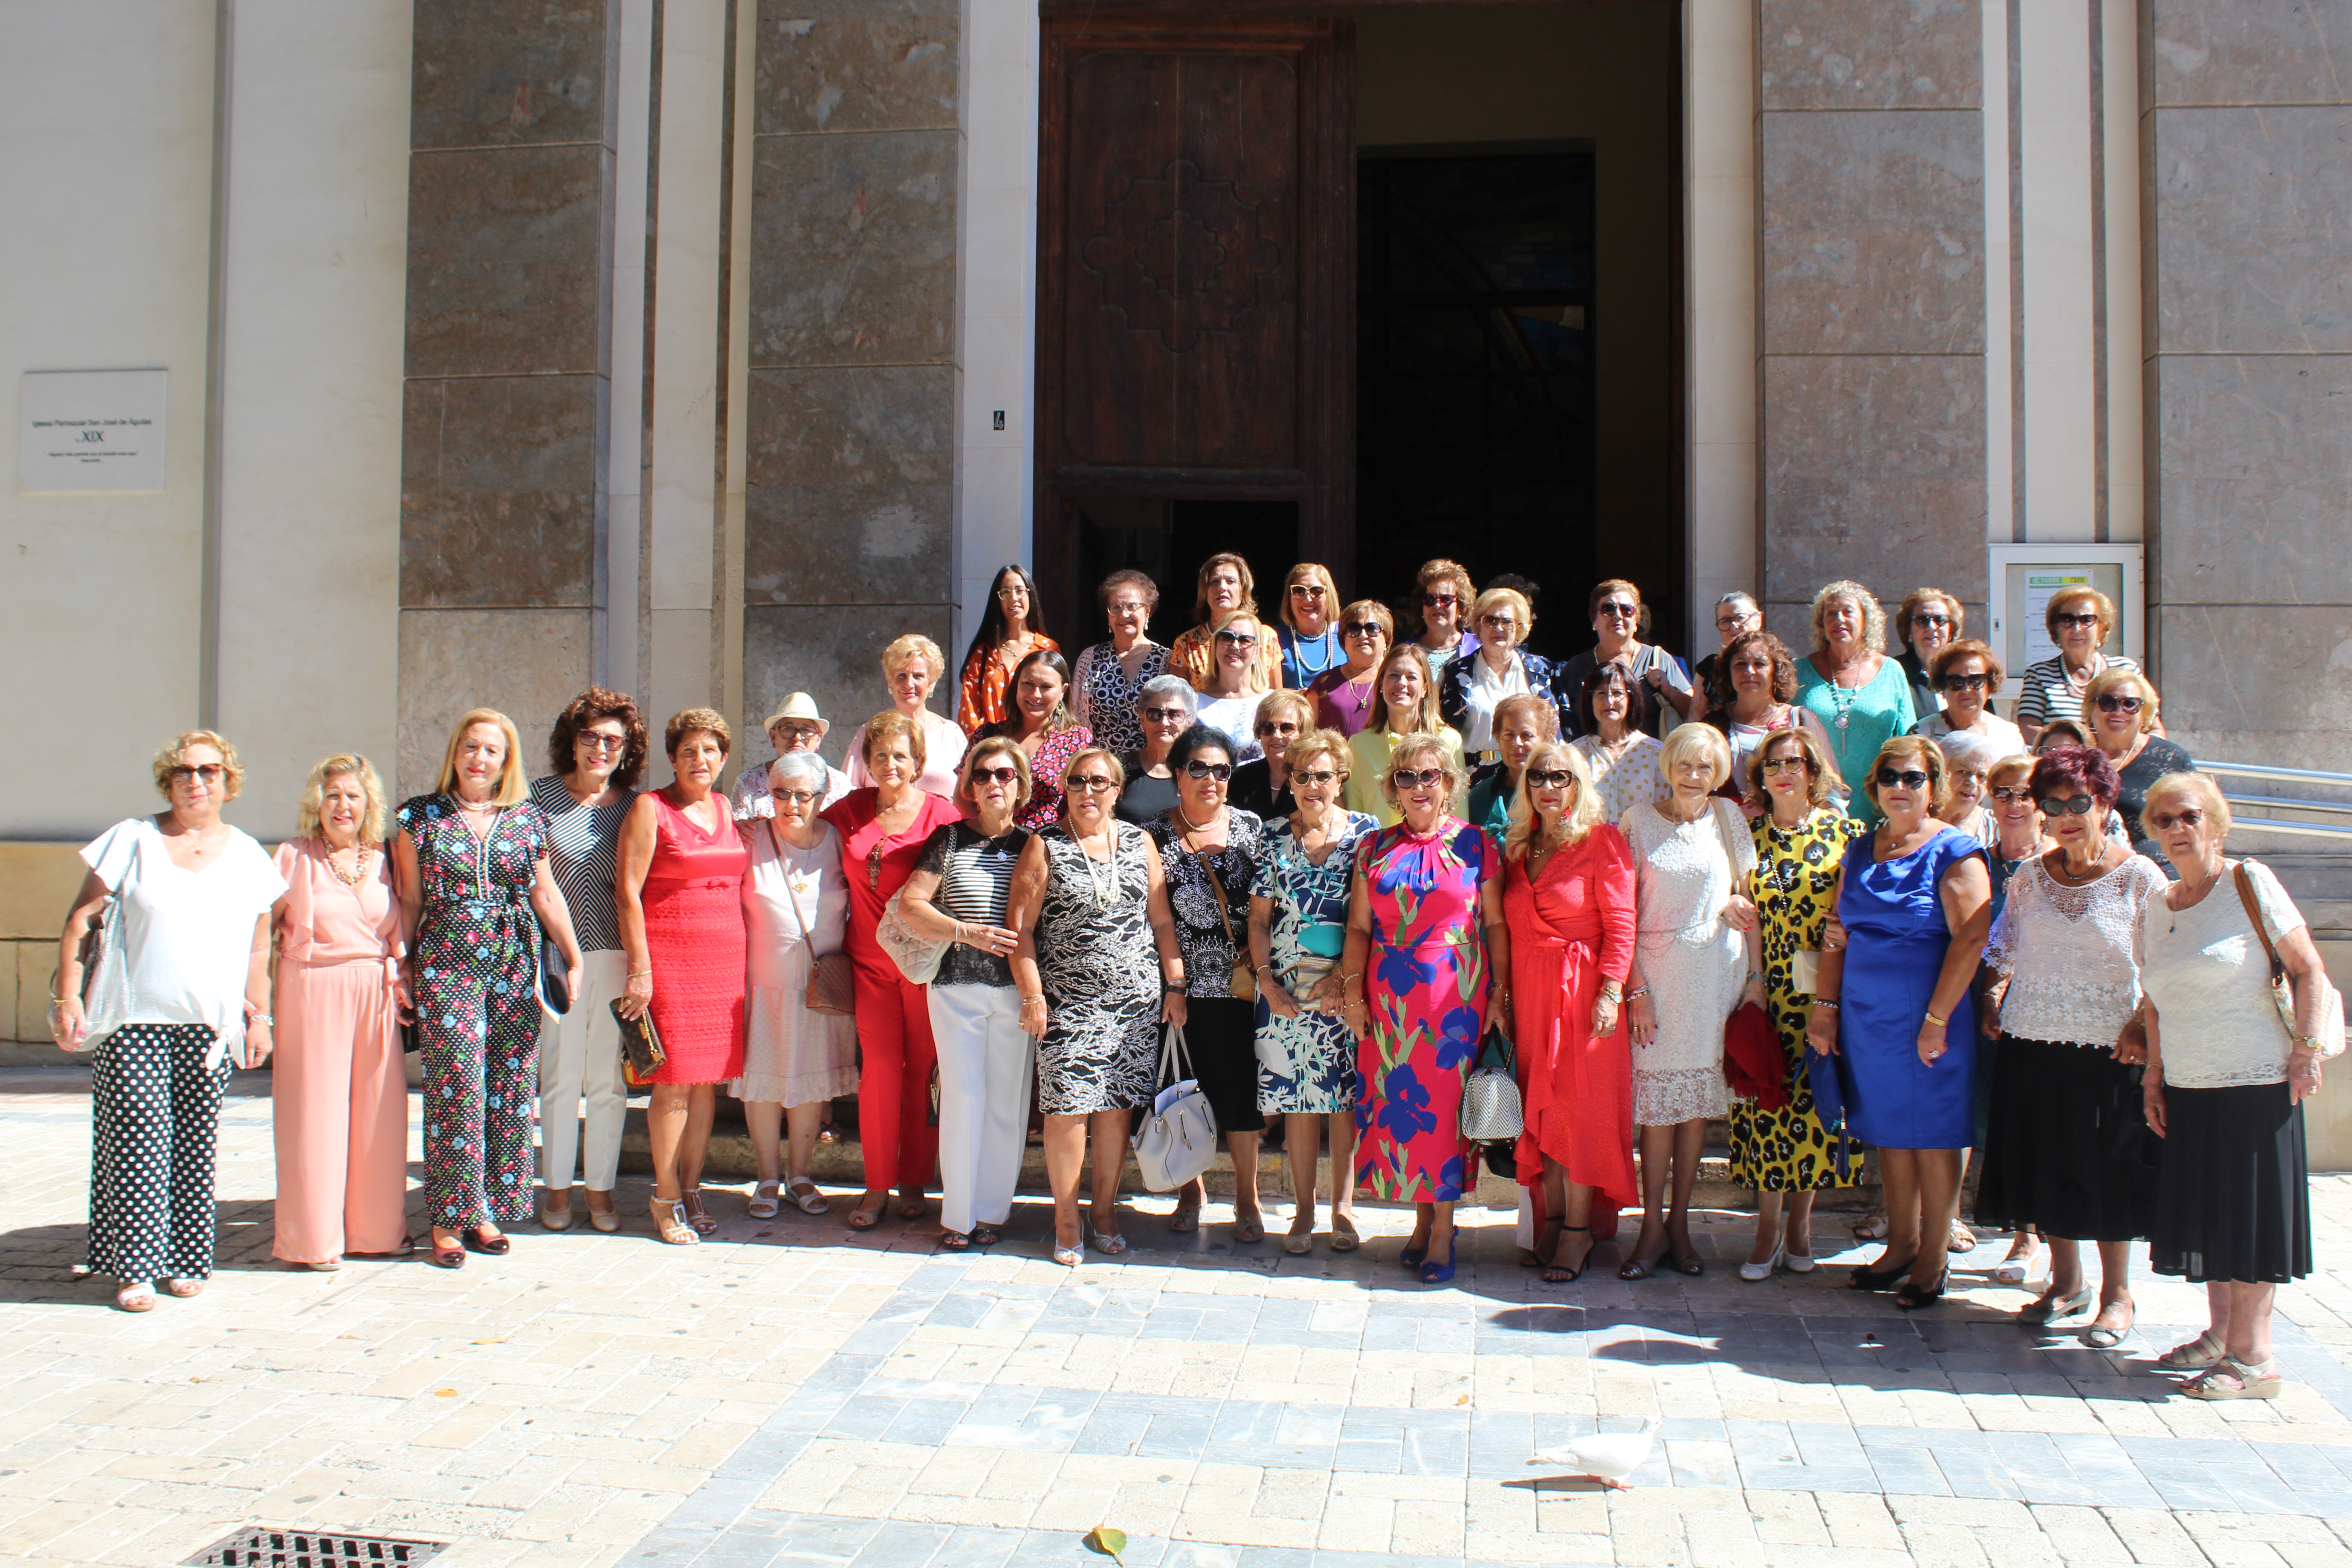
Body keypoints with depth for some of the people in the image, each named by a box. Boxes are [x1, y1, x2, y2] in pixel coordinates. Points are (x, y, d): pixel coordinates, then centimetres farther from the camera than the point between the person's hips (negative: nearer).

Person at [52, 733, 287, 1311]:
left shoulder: (247, 856, 11)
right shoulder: (133, 840, 4)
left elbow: (259, 946, 15)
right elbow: (80, 919, 3)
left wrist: (259, 1014, 10)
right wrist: (68, 997, -4)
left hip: (210, 1025, 2)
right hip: (133, 1021, -2)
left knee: (196, 1144, 4)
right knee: (138, 1142, -6)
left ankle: (185, 1260, 14)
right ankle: (134, 1268, 1)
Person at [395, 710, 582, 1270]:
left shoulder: (527, 819, 10)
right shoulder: (420, 816, 6)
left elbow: (546, 895, 13)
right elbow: (410, 900, 7)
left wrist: (574, 957, 8)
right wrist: (398, 965, 2)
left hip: (515, 965, 2)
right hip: (446, 965, -2)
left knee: (512, 1087, 2)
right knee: (458, 1084, -7)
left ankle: (489, 1211, 13)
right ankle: (449, 1219, 2)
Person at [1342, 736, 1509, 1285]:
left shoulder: (1477, 845, 3)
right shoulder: (1374, 849, 9)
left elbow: (1496, 924, 2)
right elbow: (1359, 927, 9)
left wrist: (1500, 993, -3)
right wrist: (1353, 991, 1)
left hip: (1456, 996, -2)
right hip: (1389, 999, 3)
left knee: (1446, 1101, -2)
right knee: (1398, 1100, 4)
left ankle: (1444, 1225, 8)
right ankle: (1422, 1216, 18)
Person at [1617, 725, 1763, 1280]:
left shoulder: (1729, 817, 6)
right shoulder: (1639, 822, 1)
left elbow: (1745, 900, 9)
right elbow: (1625, 913, -1)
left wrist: (1755, 973, 3)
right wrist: (1634, 988, -6)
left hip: (1718, 973, 2)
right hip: (1657, 971, -2)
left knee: (1698, 1102, 6)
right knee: (1657, 1101, -3)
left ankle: (1680, 1222, 16)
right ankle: (1653, 1227, 7)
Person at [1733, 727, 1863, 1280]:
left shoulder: (1844, 830, 3)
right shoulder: (1749, 834, 6)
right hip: (1765, 989, 1)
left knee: (1812, 1097, 3)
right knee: (1764, 1100, -1)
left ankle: (1800, 1217, 18)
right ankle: (1769, 1222, 9)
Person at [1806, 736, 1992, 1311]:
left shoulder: (1954, 853, -7)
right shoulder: (1859, 852, 10)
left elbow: (1970, 939, -15)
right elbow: (1838, 933, 13)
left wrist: (1936, 1019, -18)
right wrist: (1825, 1006, 6)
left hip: (1927, 1022, -5)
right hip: (1865, 1019, 5)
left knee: (1933, 1137, 3)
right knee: (1889, 1134, 12)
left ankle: (1933, 1258, 13)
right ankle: (1900, 1246, 24)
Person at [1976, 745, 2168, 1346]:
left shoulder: (2139, 877, -5)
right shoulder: (2030, 876, 5)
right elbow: (2006, 946, 18)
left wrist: (2143, 1026, -14)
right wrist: (1993, 995, 5)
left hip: (2108, 1048, -4)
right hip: (2032, 1042, 4)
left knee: (2109, 1170, 3)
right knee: (2043, 1161, 9)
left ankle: (2117, 1294, 18)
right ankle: (2065, 1281, 26)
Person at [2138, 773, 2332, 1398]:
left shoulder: (2249, 883, -7)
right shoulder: (2156, 908, 9)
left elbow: (2308, 970, -7)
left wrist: (2306, 1049, -13)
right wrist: (2154, 1073, 11)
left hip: (2256, 1085, -6)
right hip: (2187, 1089, 6)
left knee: (2250, 1214, -2)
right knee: (2205, 1211, 11)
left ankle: (2253, 1357, 3)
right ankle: (2220, 1335, 22)